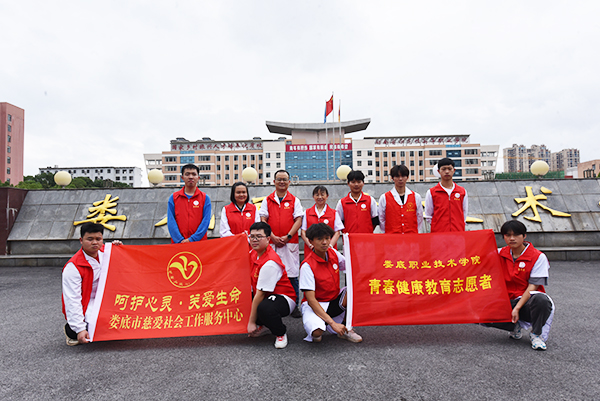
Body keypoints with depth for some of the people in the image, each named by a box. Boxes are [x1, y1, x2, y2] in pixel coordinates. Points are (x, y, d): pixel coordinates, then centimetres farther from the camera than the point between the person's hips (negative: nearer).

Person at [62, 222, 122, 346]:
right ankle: (70, 329, 5)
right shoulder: (73, 267, -20)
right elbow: (72, 300, -22)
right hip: (86, 309, -6)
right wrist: (80, 329, -27)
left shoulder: (105, 251, -3)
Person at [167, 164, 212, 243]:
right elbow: (171, 221, 1)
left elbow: (205, 221, -3)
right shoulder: (173, 198, 8)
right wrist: (180, 240, -11)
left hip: (198, 242, 0)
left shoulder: (205, 198, 5)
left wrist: (192, 239, -13)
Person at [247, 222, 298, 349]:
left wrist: (252, 322, -18)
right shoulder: (253, 253, 0)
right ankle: (264, 326, 16)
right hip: (265, 295, 9)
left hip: (283, 298, -9)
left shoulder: (270, 263, -27)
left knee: (264, 308, -38)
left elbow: (260, 295, -23)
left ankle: (280, 334, -7)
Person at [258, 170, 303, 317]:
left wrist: (288, 236, -10)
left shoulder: (294, 200, 8)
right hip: (271, 242, 1)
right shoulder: (267, 200, 11)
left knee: (292, 274, 0)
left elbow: (298, 220, 1)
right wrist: (273, 237, -8)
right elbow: (263, 220, 4)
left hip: (290, 242, -1)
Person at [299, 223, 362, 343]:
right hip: (316, 305, -6)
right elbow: (311, 300, -25)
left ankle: (345, 328, -3)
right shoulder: (307, 266, -22)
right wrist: (332, 323, -32)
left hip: (335, 300, 6)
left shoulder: (333, 253, -5)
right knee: (317, 332, -36)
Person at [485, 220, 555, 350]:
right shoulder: (500, 254, 4)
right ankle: (515, 326, 7)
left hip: (528, 302, -3)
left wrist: (517, 308, -20)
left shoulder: (538, 257, -7)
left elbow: (532, 287, -12)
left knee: (541, 299, -39)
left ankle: (536, 334, -9)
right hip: (508, 301, 3)